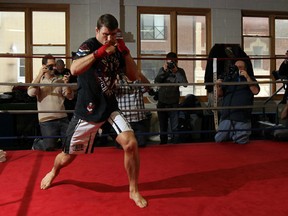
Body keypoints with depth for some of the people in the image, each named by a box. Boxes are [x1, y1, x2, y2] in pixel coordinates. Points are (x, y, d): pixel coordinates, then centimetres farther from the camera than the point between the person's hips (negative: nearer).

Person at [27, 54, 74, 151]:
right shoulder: (38, 80, 4)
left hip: (62, 118, 3)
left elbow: (70, 96, 3)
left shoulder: (60, 80, 8)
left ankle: (57, 139, 33)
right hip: (46, 120, -3)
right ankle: (36, 143, 24)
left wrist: (66, 84, -15)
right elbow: (31, 93, -15)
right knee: (49, 146, -8)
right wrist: (40, 75, -15)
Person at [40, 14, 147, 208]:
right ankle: (53, 172, 48)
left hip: (110, 107, 4)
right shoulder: (89, 45, -12)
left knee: (131, 143, -18)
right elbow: (75, 70, -30)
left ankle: (134, 191, 2)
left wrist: (125, 51, -8)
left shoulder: (116, 50, 4)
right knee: (68, 156, 10)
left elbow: (134, 76, 2)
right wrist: (100, 51, -33)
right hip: (87, 110, -3)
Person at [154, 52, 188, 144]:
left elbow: (184, 83, -16)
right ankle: (163, 144, 28)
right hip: (162, 103, 3)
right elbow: (156, 81, -10)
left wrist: (176, 72, -21)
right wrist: (164, 70, -18)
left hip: (174, 104, -3)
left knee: (175, 128, -3)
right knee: (163, 127, 15)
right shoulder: (162, 70, 4)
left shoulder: (180, 71, -2)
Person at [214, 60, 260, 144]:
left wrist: (247, 77, -11)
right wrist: (219, 86, -8)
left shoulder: (250, 79, 13)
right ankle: (230, 134, 27)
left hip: (242, 117, -2)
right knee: (219, 140, -3)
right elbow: (220, 94, 13)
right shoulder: (229, 78, 17)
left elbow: (255, 91, -6)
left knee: (241, 141, -7)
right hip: (227, 115, 2)